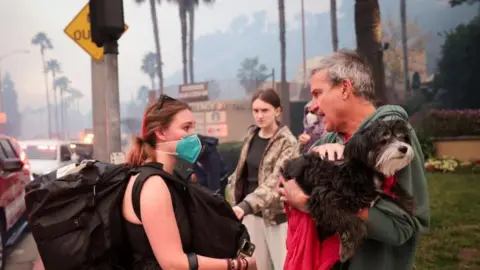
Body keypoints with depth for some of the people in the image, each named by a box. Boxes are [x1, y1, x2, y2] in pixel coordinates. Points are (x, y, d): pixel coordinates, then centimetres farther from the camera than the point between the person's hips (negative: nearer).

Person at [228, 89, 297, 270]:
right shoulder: (251, 135, 5)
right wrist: (238, 200, 7)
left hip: (277, 213, -5)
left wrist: (244, 206, -37)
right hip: (252, 213, 6)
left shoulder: (287, 142, -15)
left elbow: (275, 182, -25)